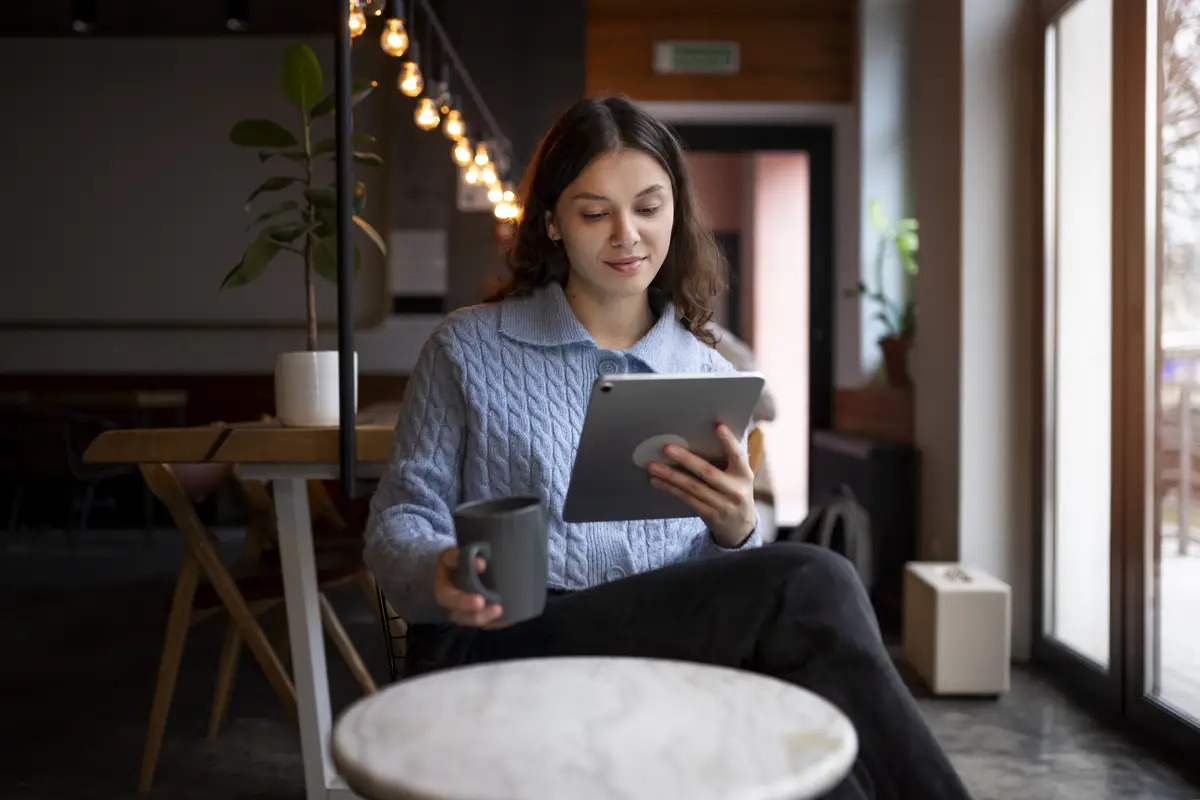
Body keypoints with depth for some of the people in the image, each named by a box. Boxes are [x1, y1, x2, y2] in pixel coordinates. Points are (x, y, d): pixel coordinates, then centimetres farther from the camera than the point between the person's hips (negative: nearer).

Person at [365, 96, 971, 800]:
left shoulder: (714, 380, 16)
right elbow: (401, 514, 7)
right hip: (498, 648, -2)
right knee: (811, 586, -26)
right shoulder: (468, 348, 11)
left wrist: (735, 532, -10)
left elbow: (726, 594, 14)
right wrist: (438, 575, -17)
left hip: (672, 654, 3)